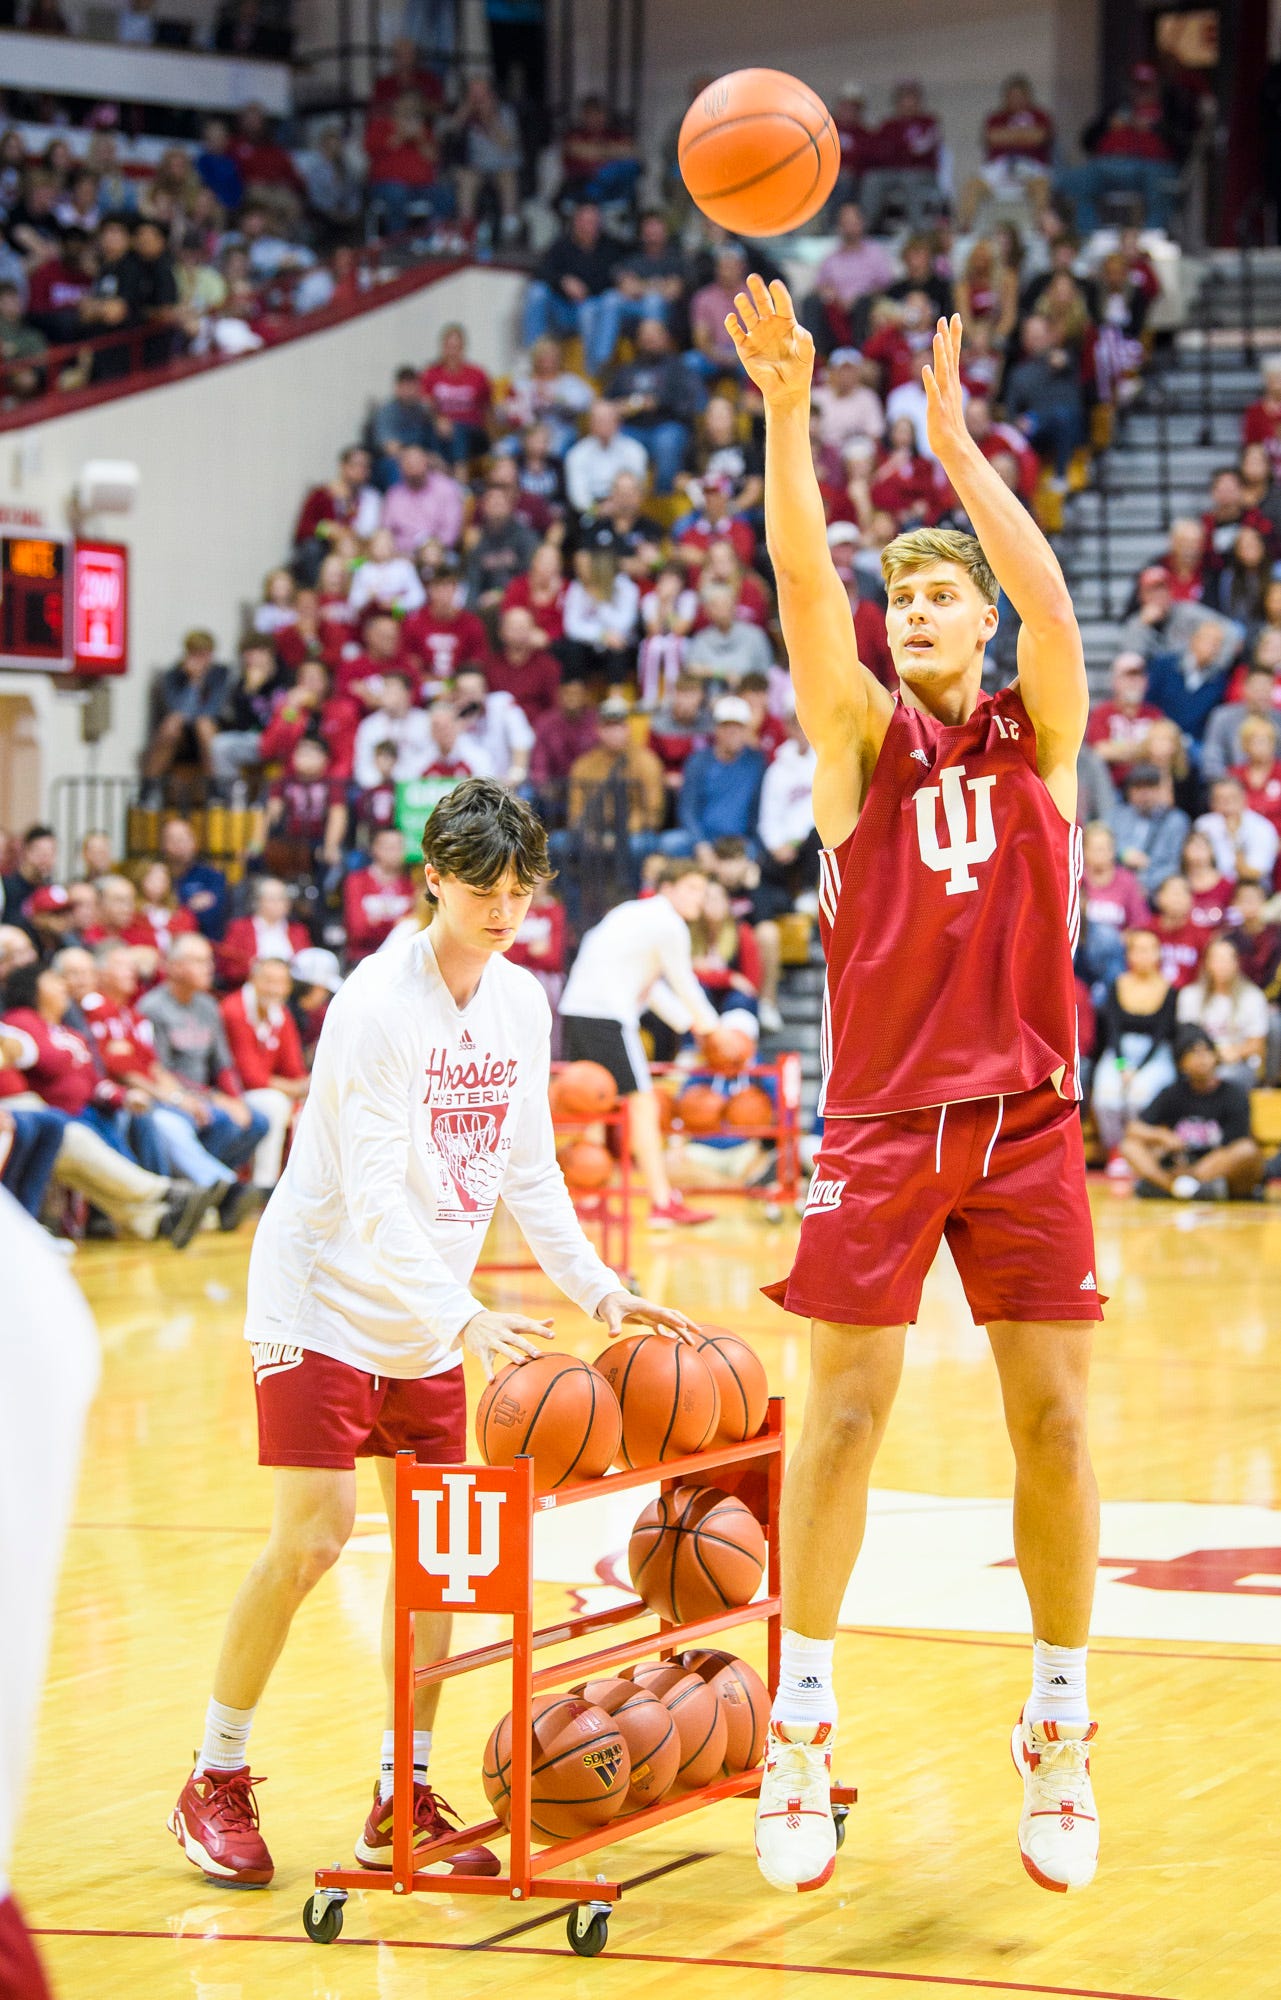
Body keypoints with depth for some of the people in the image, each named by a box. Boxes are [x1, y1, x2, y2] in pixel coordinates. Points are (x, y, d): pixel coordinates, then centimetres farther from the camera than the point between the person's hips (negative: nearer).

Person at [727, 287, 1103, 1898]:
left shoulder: (1039, 735, 8)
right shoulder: (863, 737, 6)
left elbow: (1049, 595, -12)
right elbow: (803, 585, -10)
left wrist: (954, 439, -14)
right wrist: (787, 412, -20)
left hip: (1025, 1118, 1)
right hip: (882, 1118, -1)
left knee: (1051, 1417, -1)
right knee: (843, 1407, -4)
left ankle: (1059, 1733, 10)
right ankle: (800, 1729, 4)